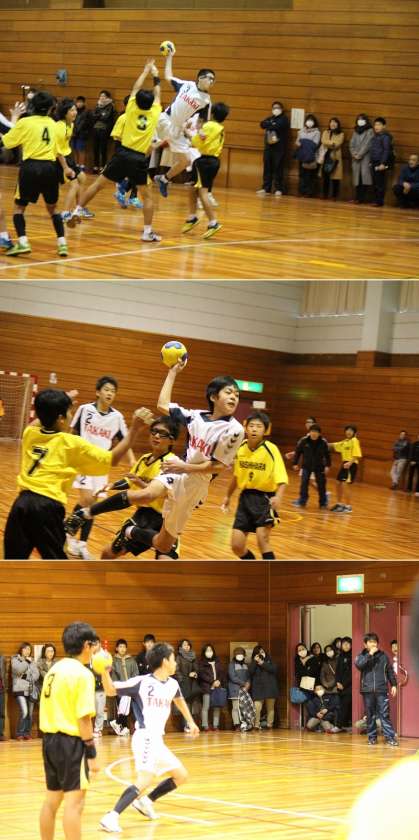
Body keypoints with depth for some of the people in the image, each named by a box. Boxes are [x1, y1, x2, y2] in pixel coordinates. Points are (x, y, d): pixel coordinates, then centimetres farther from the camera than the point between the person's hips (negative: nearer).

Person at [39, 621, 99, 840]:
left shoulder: (54, 669, 10)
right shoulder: (82, 674, -13)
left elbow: (53, 706, 12)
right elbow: (84, 718, -17)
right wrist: (91, 753, -13)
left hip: (50, 738, 8)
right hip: (71, 741, -8)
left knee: (52, 800, 15)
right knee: (74, 802, -6)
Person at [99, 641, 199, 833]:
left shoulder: (172, 684, 11)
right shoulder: (142, 682, -11)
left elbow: (179, 700, 35)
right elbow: (111, 691, -10)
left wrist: (191, 722, 42)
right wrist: (105, 673, -27)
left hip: (157, 741, 9)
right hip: (145, 738, -9)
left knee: (181, 776, 16)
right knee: (145, 780, -27)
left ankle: (146, 801, 25)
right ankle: (111, 817, -31)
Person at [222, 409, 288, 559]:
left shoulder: (271, 450, -15)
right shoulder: (241, 448, 1)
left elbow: (282, 478, -23)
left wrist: (278, 496, -41)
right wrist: (228, 496, 28)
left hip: (265, 498, -5)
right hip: (245, 497, 5)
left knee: (262, 539, -22)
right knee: (237, 545, 3)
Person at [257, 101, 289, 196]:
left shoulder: (284, 119, 1)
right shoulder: (270, 118, 20)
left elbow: (277, 126, -17)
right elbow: (262, 124, 3)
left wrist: (268, 125, -2)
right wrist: (272, 124, -11)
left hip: (279, 148, -6)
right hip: (268, 146, 6)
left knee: (278, 168, -7)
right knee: (267, 168, 4)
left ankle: (278, 189, -4)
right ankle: (266, 188, 7)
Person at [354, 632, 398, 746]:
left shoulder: (383, 656, 8)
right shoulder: (362, 656, 8)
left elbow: (390, 671, 12)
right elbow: (358, 665, -13)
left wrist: (393, 684, 6)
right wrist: (370, 654, -13)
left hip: (381, 690, -1)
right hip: (367, 690, 1)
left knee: (384, 714, -5)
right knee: (370, 715, 5)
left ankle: (390, 737, -7)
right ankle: (372, 737, 12)